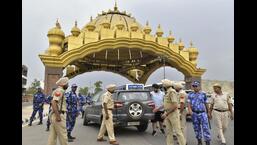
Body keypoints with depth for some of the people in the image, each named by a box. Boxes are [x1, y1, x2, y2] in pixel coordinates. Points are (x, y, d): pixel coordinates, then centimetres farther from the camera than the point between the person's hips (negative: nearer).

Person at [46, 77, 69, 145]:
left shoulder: (58, 91, 17)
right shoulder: (60, 90, -13)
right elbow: (53, 102, -24)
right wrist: (58, 116, -26)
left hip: (55, 115, 10)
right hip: (59, 115, -10)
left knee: (53, 135, 11)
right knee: (63, 135, 0)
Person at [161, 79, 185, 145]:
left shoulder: (172, 92, -18)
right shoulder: (167, 92, 10)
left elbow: (175, 105, -23)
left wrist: (166, 114, -21)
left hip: (173, 114, -9)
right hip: (168, 114, 9)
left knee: (178, 131, -2)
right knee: (169, 131, 11)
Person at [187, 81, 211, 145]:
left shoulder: (203, 94, 3)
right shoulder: (190, 94, 5)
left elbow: (206, 104, 9)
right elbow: (189, 103, -2)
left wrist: (208, 112, 14)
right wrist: (189, 110, -19)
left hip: (202, 113, -2)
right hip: (194, 114, 2)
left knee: (205, 128, -5)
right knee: (196, 128, 11)